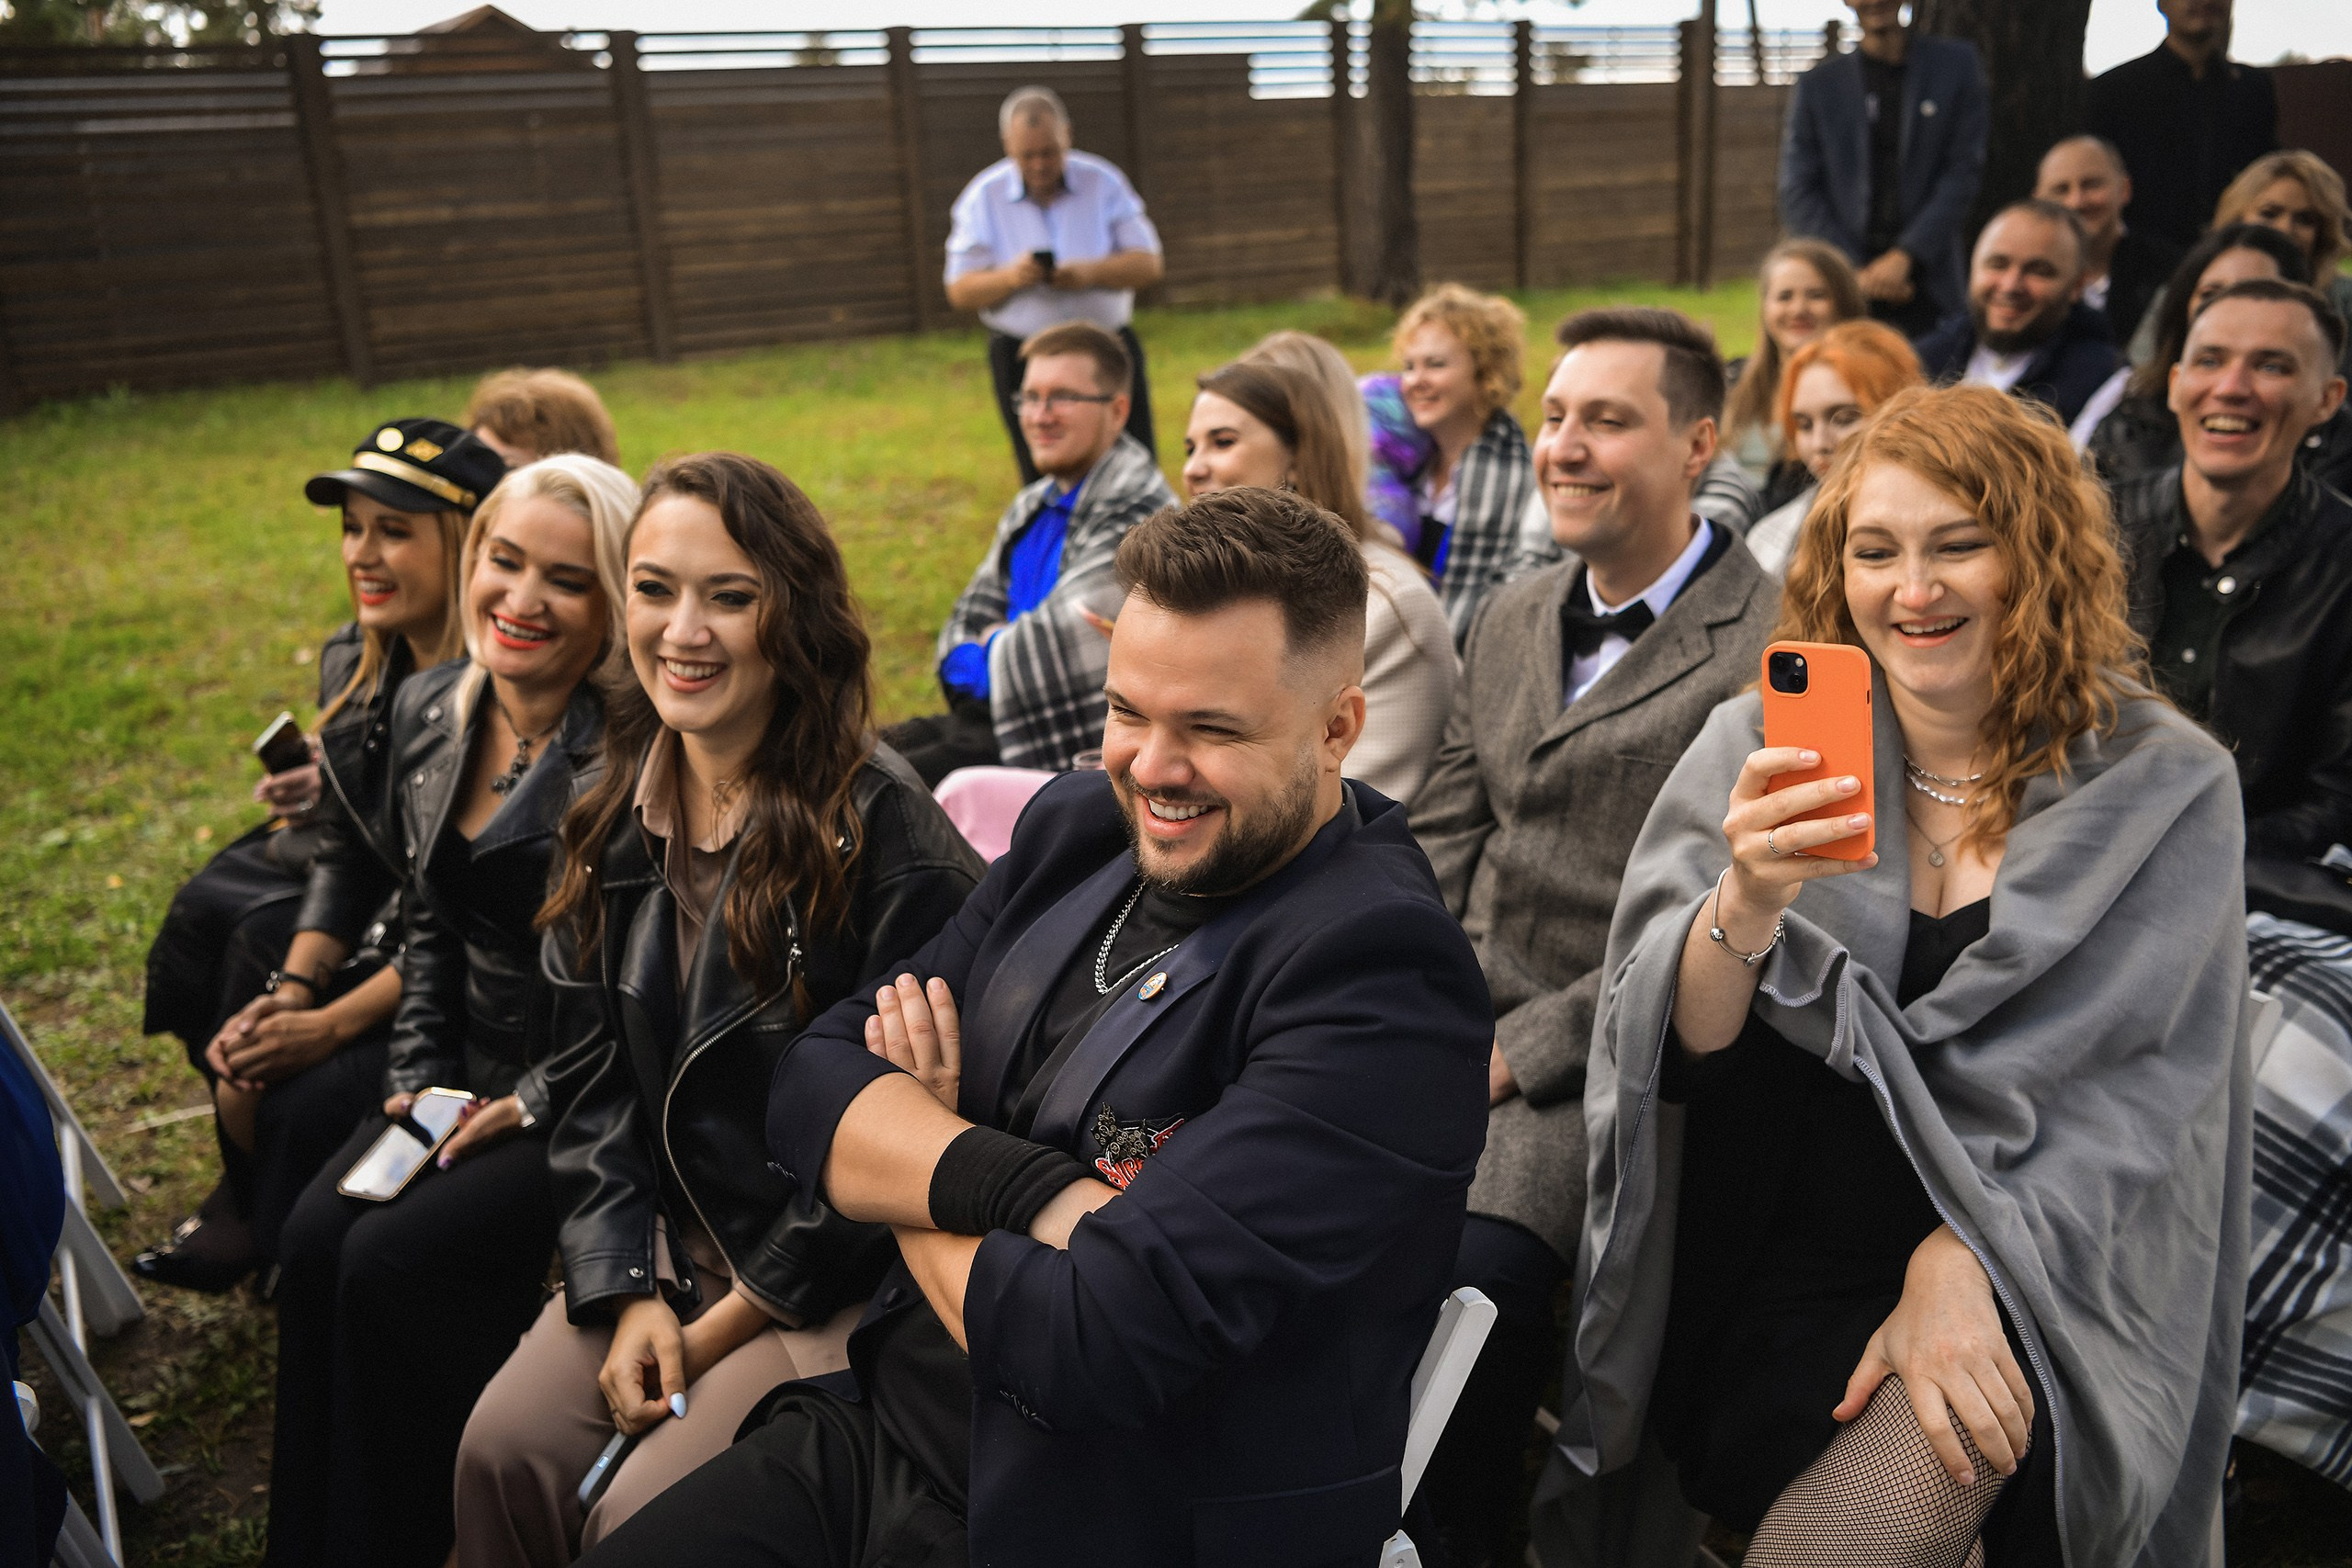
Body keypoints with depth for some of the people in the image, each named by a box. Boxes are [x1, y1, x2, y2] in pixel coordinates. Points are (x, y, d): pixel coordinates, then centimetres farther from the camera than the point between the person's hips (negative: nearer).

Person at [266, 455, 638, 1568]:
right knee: (314, 1242, -10)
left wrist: (533, 1104, -15)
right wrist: (416, 1077, 4)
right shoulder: (428, 712, 5)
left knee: (398, 1262, -18)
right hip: (466, 1073, 7)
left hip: (587, 1095, -7)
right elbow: (429, 922, 13)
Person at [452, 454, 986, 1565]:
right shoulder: (620, 816, 3)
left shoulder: (886, 834, -20)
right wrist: (631, 1290, -5)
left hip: (839, 1277, -6)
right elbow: (598, 1075, 6)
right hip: (672, 1241, 6)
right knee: (503, 1450, -10)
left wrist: (723, 1329, -12)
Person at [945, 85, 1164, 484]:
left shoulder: (1104, 182, 2)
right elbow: (960, 291, -1)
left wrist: (1092, 273, -21)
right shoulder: (983, 198, 1)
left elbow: (1147, 264, -2)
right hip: (1021, 358, 0)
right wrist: (1009, 278, -22)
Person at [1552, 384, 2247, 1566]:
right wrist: (1745, 903, -29)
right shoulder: (1760, 744, 0)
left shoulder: (2163, 784, 0)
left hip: (2032, 1281, 0)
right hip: (1773, 1280, 1)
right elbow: (1679, 1050, -8)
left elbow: (2136, 1093, -4)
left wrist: (1962, 1264, -17)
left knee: (1920, 1472, -27)